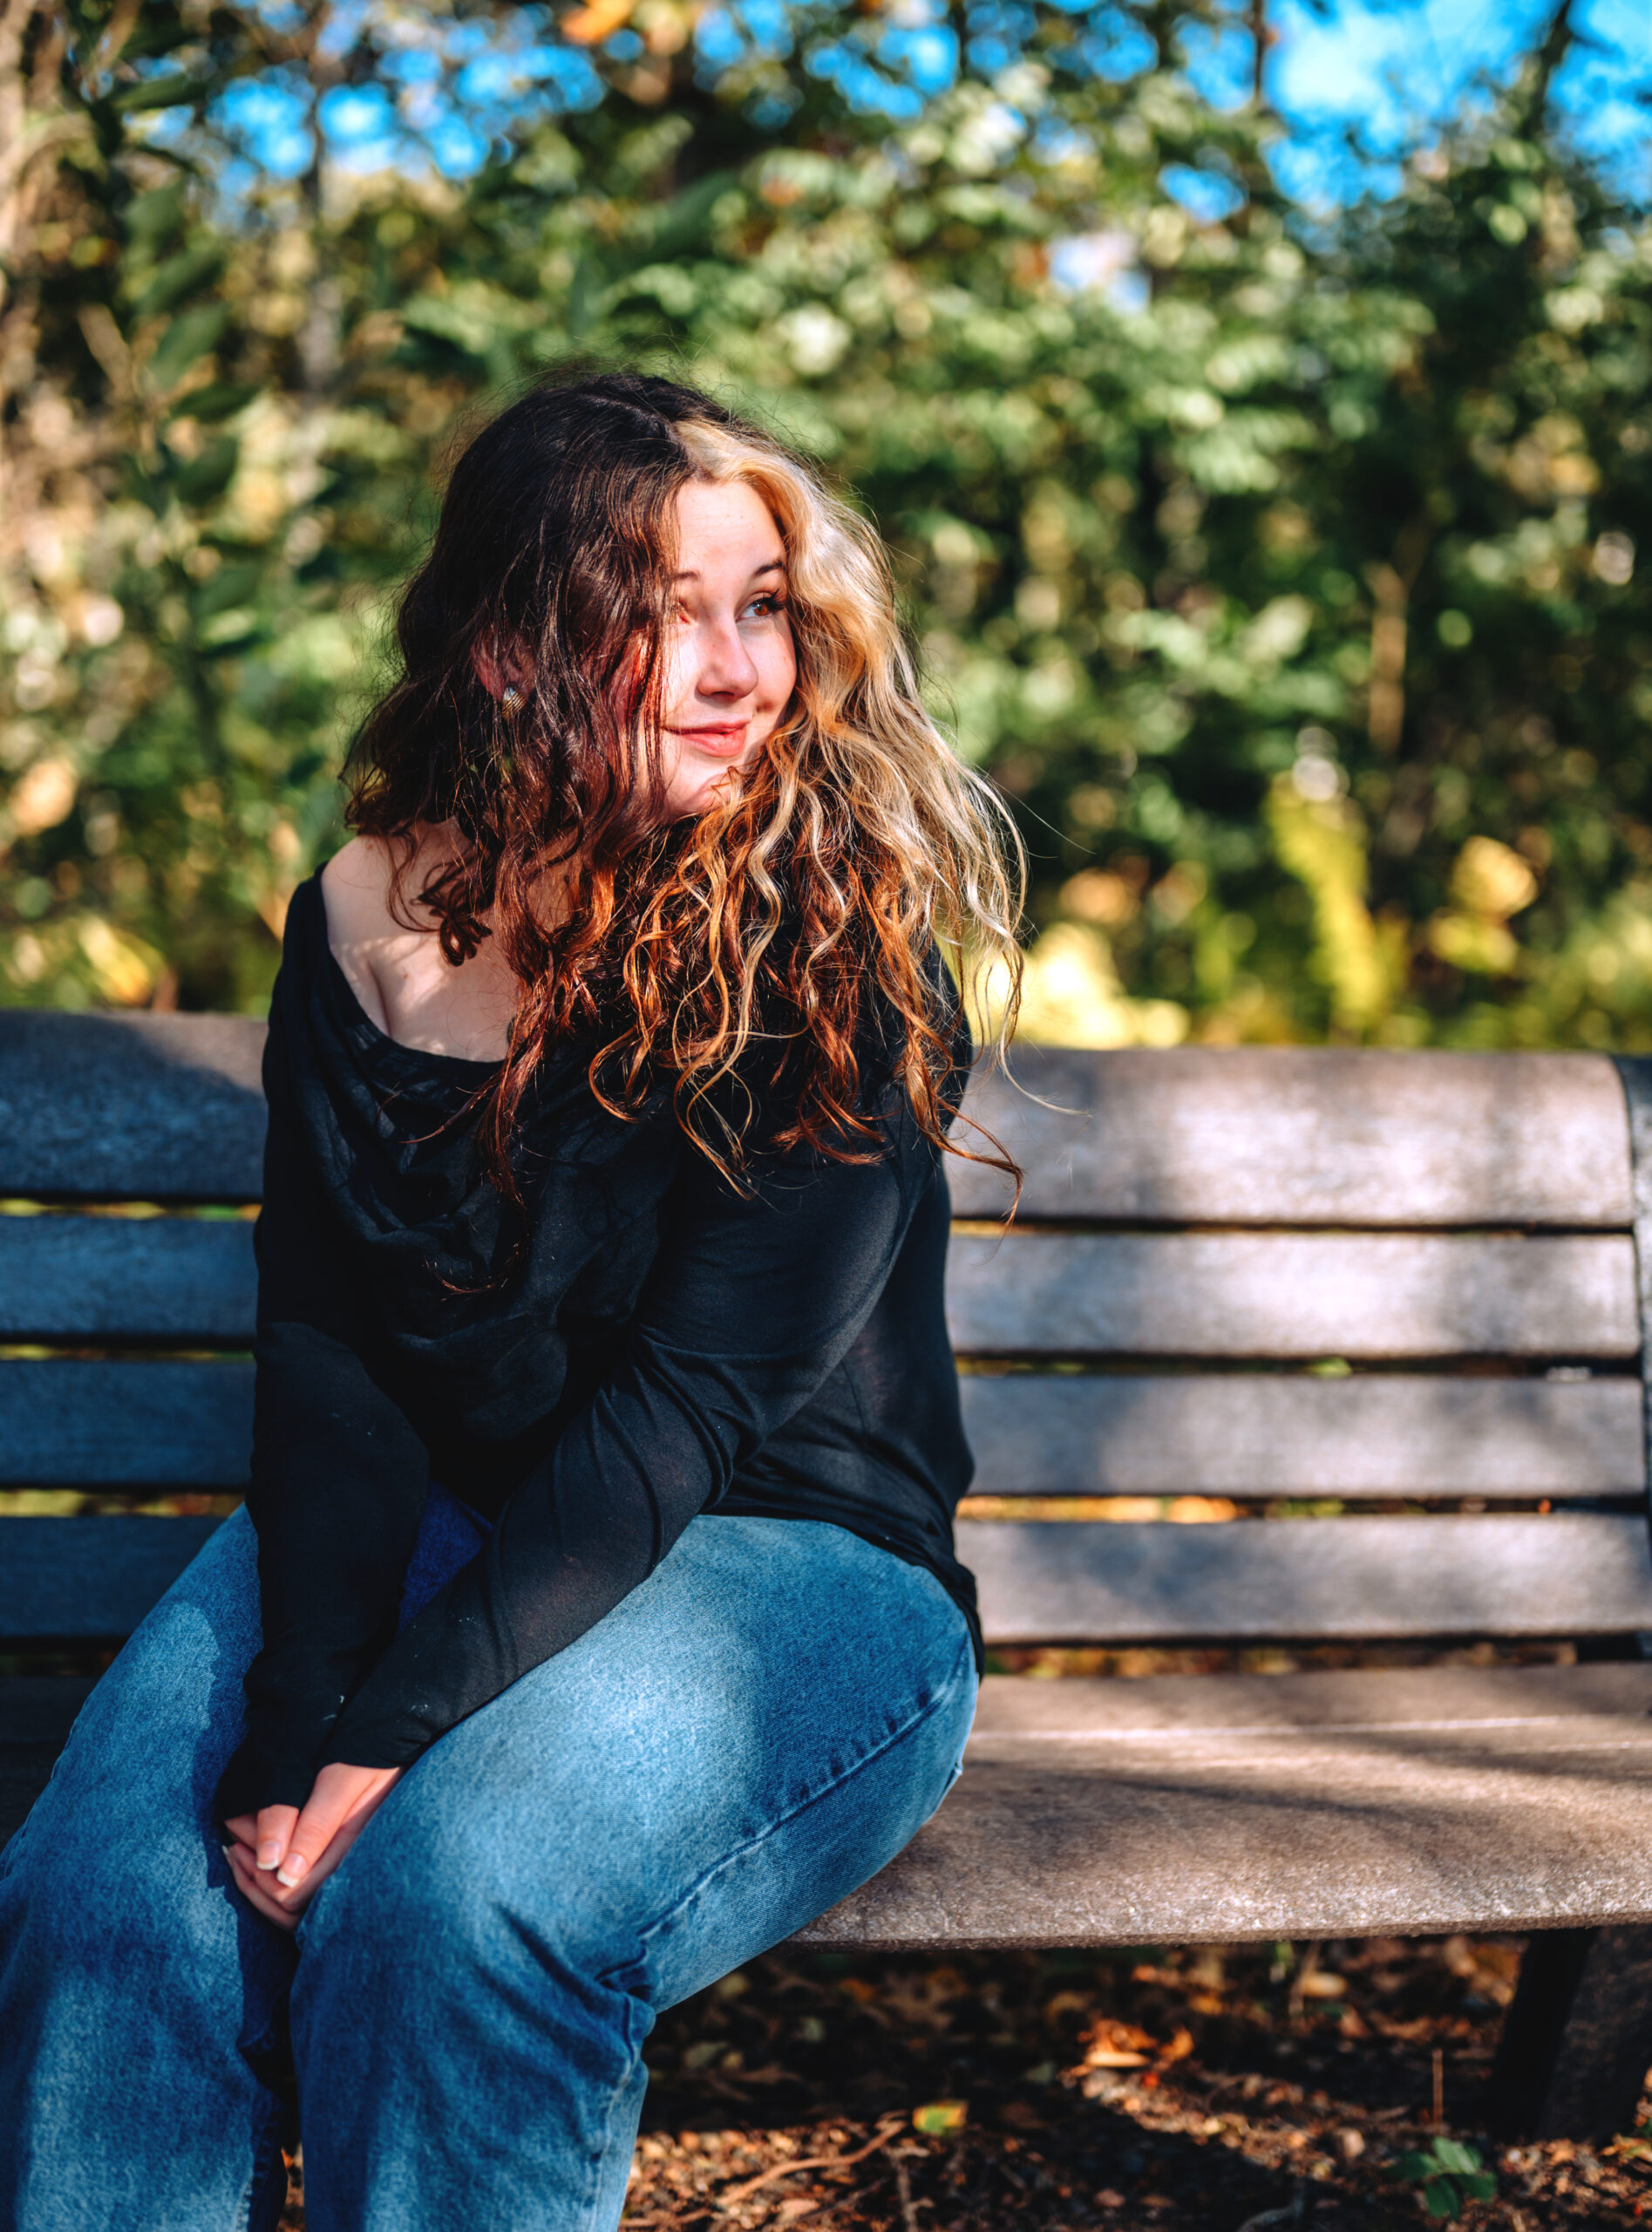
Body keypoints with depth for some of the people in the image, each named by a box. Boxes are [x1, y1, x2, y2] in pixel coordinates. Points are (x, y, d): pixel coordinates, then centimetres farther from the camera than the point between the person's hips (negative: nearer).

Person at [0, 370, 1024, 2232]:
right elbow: (320, 1344, -5)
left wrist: (391, 1723, -27)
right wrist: (300, 1702, -21)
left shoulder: (838, 949, -12)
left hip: (784, 1560, -3)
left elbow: (690, 1398, -19)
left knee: (457, 1896, -32)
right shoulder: (365, 920, 1)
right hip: (421, 1525, 4)